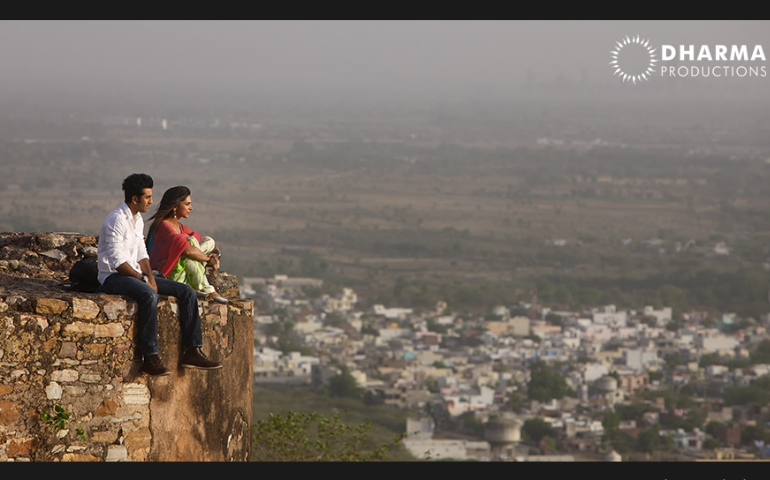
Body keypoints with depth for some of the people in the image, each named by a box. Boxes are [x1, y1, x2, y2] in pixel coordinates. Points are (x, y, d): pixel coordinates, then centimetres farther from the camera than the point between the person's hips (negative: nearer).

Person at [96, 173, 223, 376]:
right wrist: (143, 280, -20)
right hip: (113, 277, -9)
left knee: (187, 292, -1)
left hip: (135, 274, 10)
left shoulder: (137, 219, 14)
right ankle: (150, 357, -38)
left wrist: (150, 277, -2)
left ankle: (192, 351, -5)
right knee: (149, 295, -40)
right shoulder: (117, 220, -16)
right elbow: (117, 261, -21)